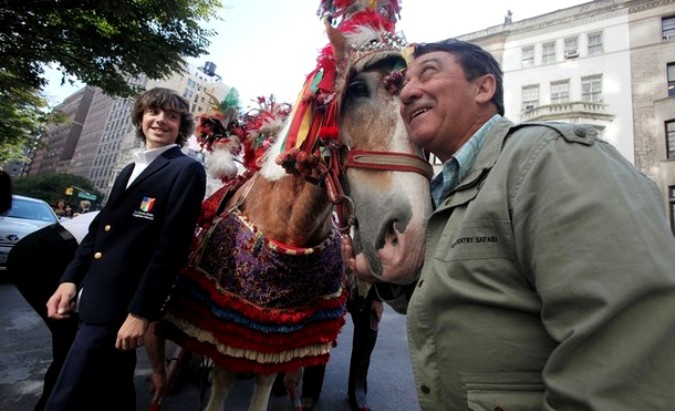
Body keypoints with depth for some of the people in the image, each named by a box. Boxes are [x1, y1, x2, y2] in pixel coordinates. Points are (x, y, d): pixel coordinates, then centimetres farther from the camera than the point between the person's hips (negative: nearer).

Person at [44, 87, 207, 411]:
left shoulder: (187, 170, -10)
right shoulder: (130, 170, 16)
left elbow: (171, 245, -17)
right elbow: (98, 228, 17)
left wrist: (141, 311, -18)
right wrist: (70, 279, 5)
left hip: (118, 306, -8)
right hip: (91, 298, 8)